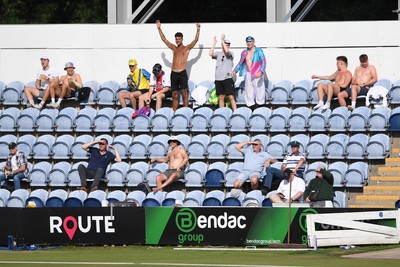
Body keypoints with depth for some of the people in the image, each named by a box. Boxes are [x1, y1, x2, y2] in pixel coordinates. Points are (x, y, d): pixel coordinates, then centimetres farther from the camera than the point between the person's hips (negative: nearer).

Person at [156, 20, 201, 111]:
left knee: (184, 95, -5)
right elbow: (164, 39, 21)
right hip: (174, 73, 4)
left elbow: (196, 40, -1)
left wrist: (198, 30, -13)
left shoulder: (186, 48, 7)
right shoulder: (174, 48, 19)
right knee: (174, 95, 5)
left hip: (182, 73, -4)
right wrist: (159, 28, 17)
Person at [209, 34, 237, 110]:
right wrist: (214, 43, -1)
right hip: (218, 79, 4)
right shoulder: (218, 54, 13)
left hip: (227, 78, -4)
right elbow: (210, 53, -4)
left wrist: (222, 40, -13)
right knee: (221, 97, 8)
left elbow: (226, 51, -20)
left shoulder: (230, 53, 2)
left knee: (231, 97, -8)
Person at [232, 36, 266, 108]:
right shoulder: (244, 53, 13)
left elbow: (263, 62, -9)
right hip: (248, 74, 5)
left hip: (257, 74, -5)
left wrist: (261, 71, -24)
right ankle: (250, 104, 11)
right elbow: (240, 63, 22)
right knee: (248, 90, 5)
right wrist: (235, 70, 7)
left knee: (259, 89, -7)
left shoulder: (259, 51, -3)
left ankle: (261, 103, -2)